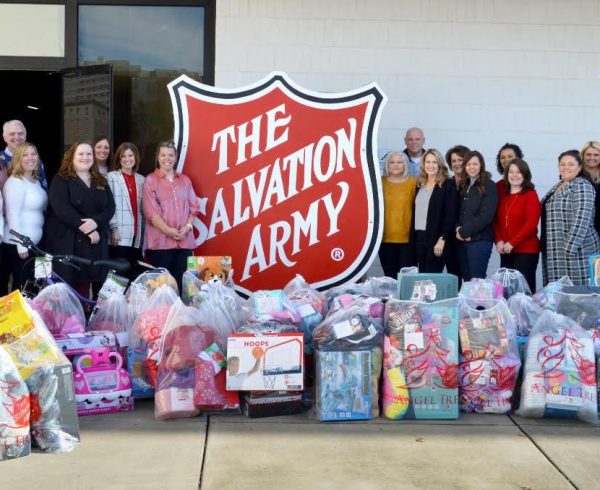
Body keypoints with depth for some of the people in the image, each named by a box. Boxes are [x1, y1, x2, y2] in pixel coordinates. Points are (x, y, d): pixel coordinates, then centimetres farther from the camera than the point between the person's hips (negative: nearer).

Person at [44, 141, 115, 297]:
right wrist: (86, 229, -16)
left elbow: (110, 207, 6)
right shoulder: (61, 180, 2)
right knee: (67, 285, -7)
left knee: (85, 282, 3)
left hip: (96, 243, 4)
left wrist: (96, 222, -15)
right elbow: (61, 208, -12)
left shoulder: (101, 182, 16)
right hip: (67, 242, -4)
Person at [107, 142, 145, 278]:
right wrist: (114, 228, -13)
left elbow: (143, 208, 13)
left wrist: (144, 232, 7)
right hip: (120, 235, -4)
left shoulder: (141, 180, 15)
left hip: (136, 235, 4)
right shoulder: (111, 177, 4)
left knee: (134, 272, 4)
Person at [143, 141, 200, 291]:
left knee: (182, 282, 2)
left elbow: (194, 206, 13)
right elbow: (150, 211, -5)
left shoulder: (185, 180, 16)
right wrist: (168, 230, -15)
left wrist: (188, 226, -5)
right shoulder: (151, 180, 4)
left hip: (184, 241, 4)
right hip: (160, 241, -3)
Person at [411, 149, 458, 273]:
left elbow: (450, 215, -9)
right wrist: (412, 237, 10)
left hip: (436, 239, -6)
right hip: (418, 237, 6)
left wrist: (442, 239, -16)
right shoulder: (420, 185, 15)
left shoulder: (448, 185, -3)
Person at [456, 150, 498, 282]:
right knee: (466, 279, 9)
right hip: (461, 240, 6)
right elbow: (456, 211, 11)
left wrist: (464, 231, -13)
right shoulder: (463, 186, 14)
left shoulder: (489, 186, -4)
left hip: (480, 240, -6)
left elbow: (486, 215, -13)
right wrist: (458, 229, -8)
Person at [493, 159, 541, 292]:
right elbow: (496, 220, 11)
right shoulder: (502, 195, 13)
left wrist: (512, 243, -15)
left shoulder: (531, 195, -3)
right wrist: (499, 241, -5)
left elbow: (531, 223, -12)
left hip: (526, 250, -5)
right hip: (505, 251, 5)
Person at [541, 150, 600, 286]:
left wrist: (570, 247, -23)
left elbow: (581, 220, -19)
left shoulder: (582, 186, -9)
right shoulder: (557, 187, 17)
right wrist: (546, 246, 17)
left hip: (575, 251, -8)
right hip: (555, 251, 8)